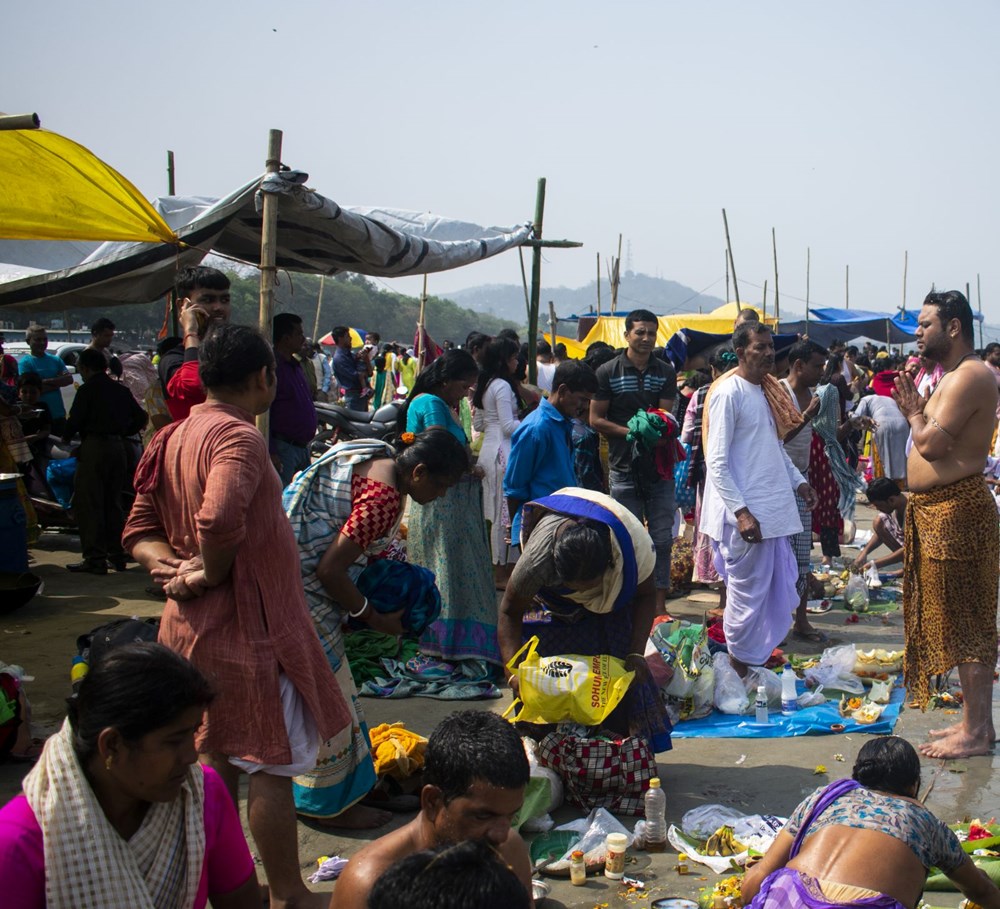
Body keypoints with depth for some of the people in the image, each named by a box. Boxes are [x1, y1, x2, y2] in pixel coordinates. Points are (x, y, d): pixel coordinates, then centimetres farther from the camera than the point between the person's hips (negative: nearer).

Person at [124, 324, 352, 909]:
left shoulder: (174, 438, 9)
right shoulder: (239, 436, -20)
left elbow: (140, 529, 11)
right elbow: (220, 521, -36)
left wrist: (171, 564, -5)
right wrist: (210, 575, -19)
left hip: (191, 623, 9)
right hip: (248, 624, -9)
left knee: (217, 758, 21)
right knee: (274, 764, 3)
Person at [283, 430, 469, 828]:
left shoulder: (383, 456, 4)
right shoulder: (384, 497, -26)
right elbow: (329, 570, -24)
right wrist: (373, 617, -11)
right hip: (301, 590, -11)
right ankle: (332, 804, 16)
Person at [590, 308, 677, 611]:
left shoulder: (666, 372, 7)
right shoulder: (608, 372, 0)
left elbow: (665, 415, 1)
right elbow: (596, 418, -1)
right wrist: (630, 432, -14)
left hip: (659, 467, 2)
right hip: (624, 469, -2)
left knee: (662, 538, 4)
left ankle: (659, 603, 12)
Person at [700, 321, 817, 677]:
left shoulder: (768, 390, 13)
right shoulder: (729, 393, -13)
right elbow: (716, 463, -16)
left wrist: (798, 481, 14)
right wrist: (741, 511, -21)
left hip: (774, 507, 9)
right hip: (746, 513, -8)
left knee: (781, 587, 13)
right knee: (748, 591, 0)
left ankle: (760, 655, 27)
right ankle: (740, 668, 15)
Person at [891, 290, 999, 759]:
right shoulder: (954, 377, 17)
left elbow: (931, 444, -24)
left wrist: (914, 412, -6)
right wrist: (916, 410, 5)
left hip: (956, 510, -11)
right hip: (938, 510, 11)